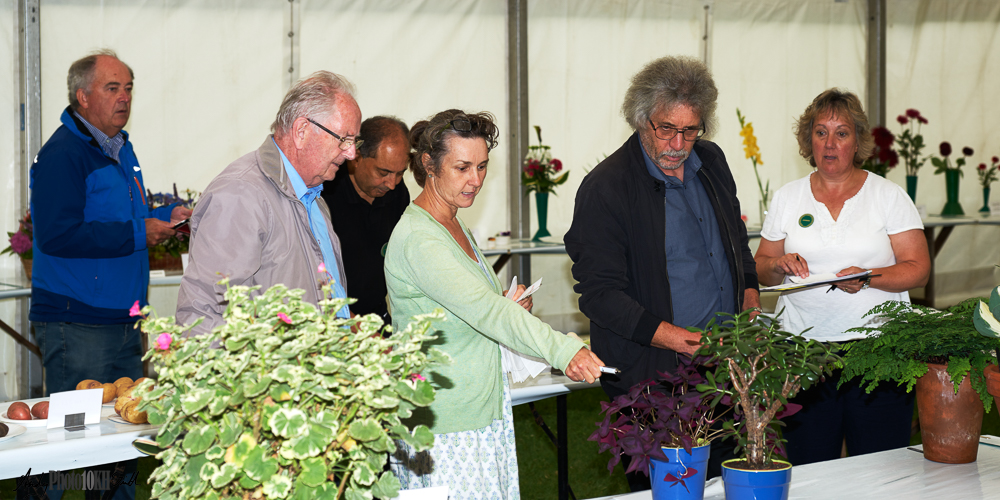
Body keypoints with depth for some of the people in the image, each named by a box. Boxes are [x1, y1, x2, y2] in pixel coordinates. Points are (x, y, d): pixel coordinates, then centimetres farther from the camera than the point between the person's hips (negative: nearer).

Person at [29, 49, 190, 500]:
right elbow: (57, 235, -24)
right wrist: (138, 233, -20)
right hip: (77, 325, -9)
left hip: (124, 320, 9)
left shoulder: (120, 149, 16)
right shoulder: (62, 154, -14)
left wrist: (162, 217, 10)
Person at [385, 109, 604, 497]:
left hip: (482, 411, 9)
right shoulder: (418, 238, -19)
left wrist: (506, 309, 3)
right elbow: (484, 309, -31)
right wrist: (563, 350, -40)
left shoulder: (453, 224, 12)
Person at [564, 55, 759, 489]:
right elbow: (599, 294, -16)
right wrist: (666, 336, -25)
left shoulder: (711, 161, 9)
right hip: (651, 375, -6)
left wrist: (749, 289, 8)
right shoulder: (604, 188, -13)